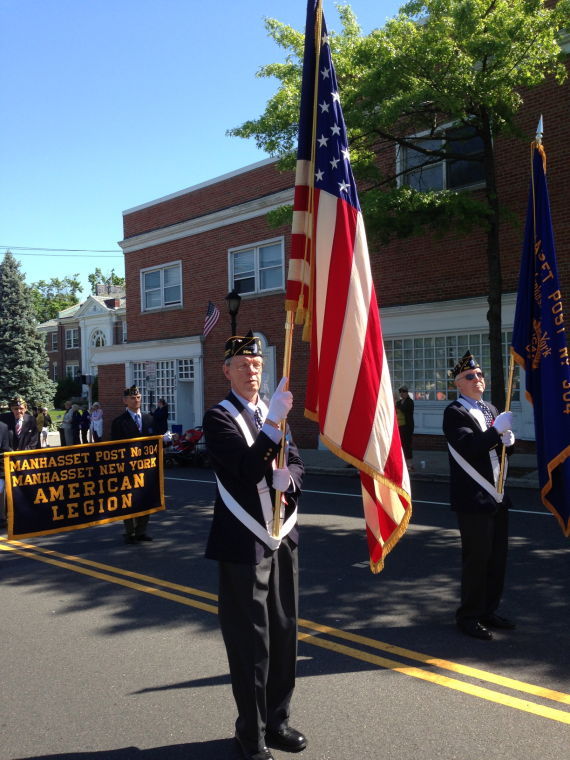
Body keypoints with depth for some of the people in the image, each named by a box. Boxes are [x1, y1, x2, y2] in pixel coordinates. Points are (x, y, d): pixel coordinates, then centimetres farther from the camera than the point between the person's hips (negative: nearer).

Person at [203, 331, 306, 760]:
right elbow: (248, 468, -20)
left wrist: (287, 478, -11)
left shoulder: (275, 414, 11)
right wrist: (273, 423, -28)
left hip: (283, 541, 6)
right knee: (250, 641, 4)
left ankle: (277, 721, 33)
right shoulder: (219, 418, -8)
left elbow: (296, 465, 11)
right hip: (244, 546, -6)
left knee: (284, 634, 15)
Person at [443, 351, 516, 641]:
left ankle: (488, 611, 28)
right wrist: (498, 429, -22)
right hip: (473, 500, -8)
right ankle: (469, 617, 13)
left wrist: (508, 441, -1)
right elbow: (469, 446, -24)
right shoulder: (455, 413, -10)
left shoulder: (490, 410, 16)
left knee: (497, 557, 14)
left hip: (497, 497, 8)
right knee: (477, 558, -1)